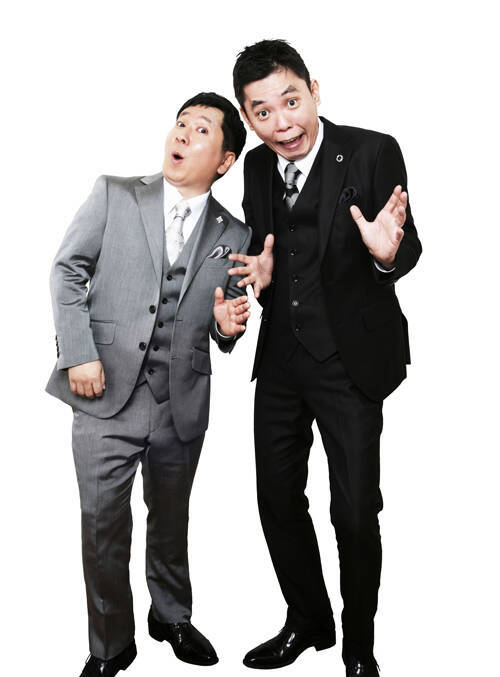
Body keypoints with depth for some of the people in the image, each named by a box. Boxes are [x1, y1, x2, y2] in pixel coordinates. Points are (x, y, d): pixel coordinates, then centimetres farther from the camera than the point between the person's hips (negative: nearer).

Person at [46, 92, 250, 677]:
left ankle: (172, 617, 41)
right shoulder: (114, 194, 4)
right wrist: (79, 355, -8)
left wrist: (228, 326, -9)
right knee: (102, 526, 3)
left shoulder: (234, 236, 7)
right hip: (107, 393, -1)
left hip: (183, 404, 2)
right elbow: (68, 271, 1)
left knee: (171, 521, 17)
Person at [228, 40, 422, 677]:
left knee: (355, 515, 1)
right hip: (281, 358, 6)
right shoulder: (257, 166, 3)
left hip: (350, 358, -5)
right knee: (277, 500, 16)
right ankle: (308, 621, 40)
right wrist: (260, 277, -8)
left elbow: (407, 248, -12)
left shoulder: (373, 152, -13)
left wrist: (389, 252, -35)